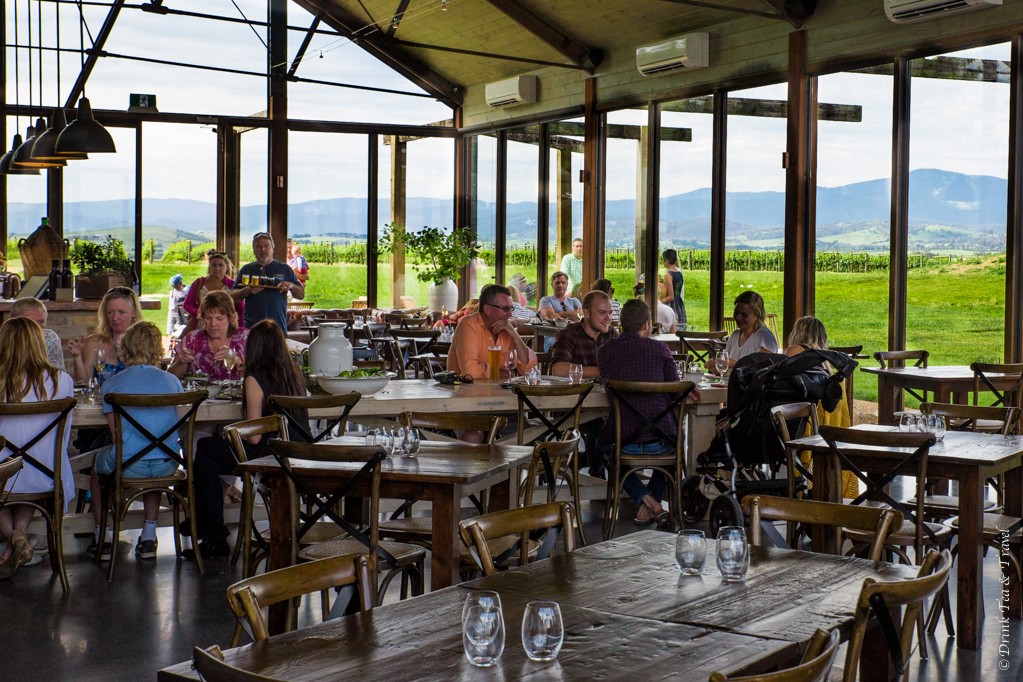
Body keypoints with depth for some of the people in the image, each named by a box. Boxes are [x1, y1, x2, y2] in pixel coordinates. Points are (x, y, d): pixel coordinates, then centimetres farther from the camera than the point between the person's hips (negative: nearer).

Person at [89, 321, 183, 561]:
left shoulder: (111, 384, 1)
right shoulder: (171, 380, 8)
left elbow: (117, 433, 0)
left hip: (129, 465, -3)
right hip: (167, 465, 3)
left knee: (100, 459, 31)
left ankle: (102, 538, 33)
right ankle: (148, 538, 34)